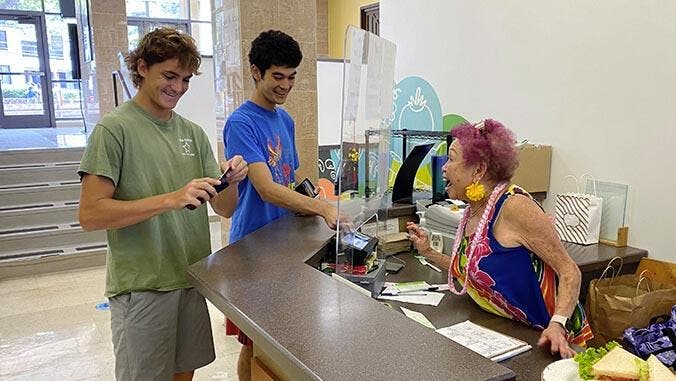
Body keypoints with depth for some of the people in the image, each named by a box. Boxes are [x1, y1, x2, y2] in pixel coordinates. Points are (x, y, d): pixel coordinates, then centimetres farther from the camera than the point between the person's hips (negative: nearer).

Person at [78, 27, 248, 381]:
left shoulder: (193, 133, 7)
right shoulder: (114, 129, -9)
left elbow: (225, 209, 6)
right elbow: (90, 215, -16)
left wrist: (231, 181, -16)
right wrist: (171, 199, -25)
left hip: (193, 279, 5)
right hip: (141, 286, -5)